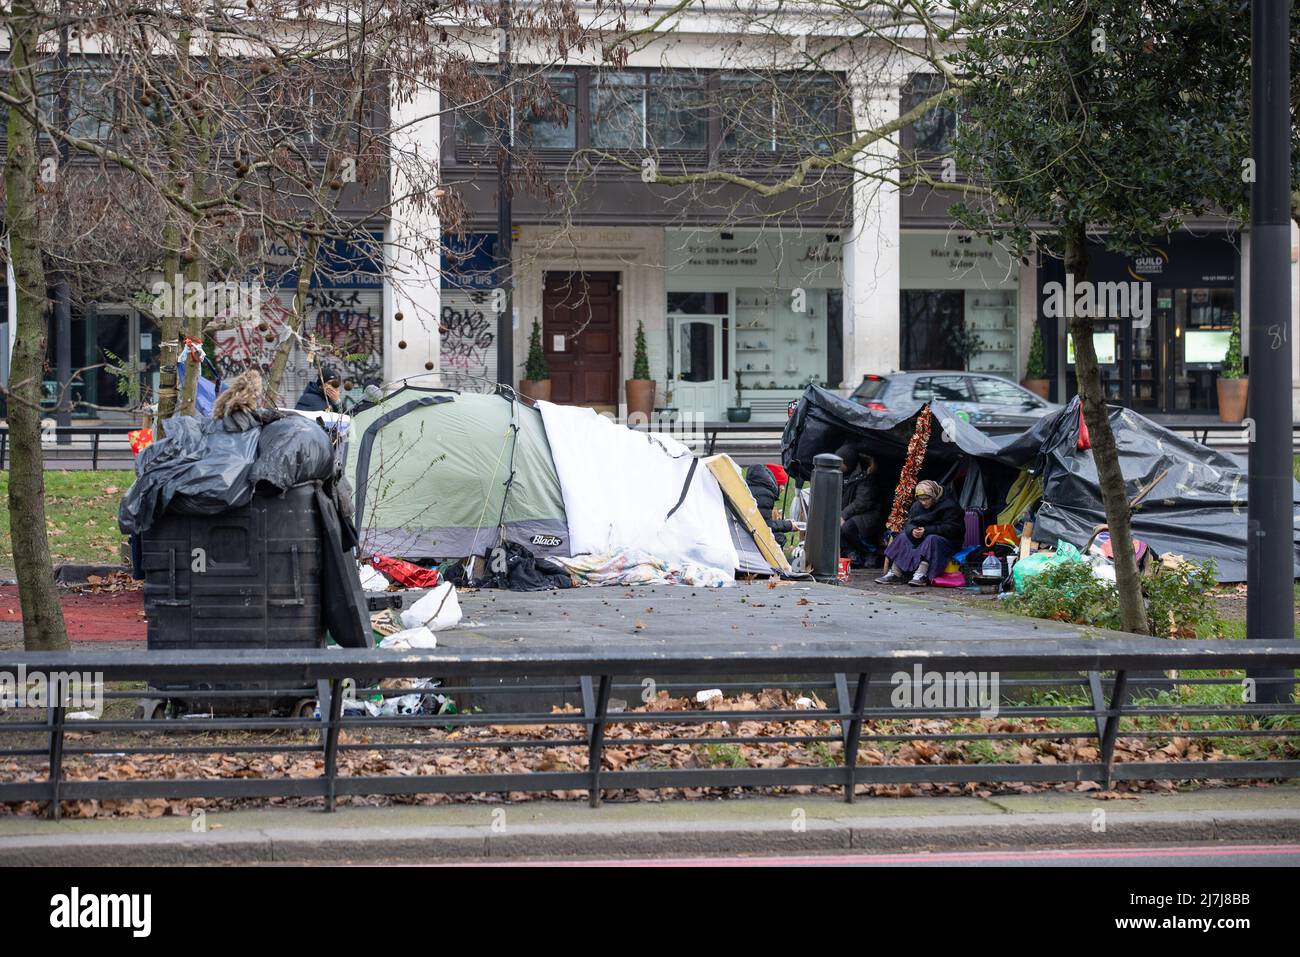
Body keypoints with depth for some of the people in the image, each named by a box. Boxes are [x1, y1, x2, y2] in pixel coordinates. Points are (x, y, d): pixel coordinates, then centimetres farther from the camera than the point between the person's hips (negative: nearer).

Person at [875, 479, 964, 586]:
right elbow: (909, 524, 5)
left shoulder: (949, 506, -11)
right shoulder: (917, 506, 9)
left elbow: (951, 529, -20)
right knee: (903, 537, -15)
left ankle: (921, 575, -50)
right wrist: (912, 530, -22)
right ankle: (895, 573, -26)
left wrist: (926, 531, -27)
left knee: (931, 540, -37)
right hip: (922, 539, 6)